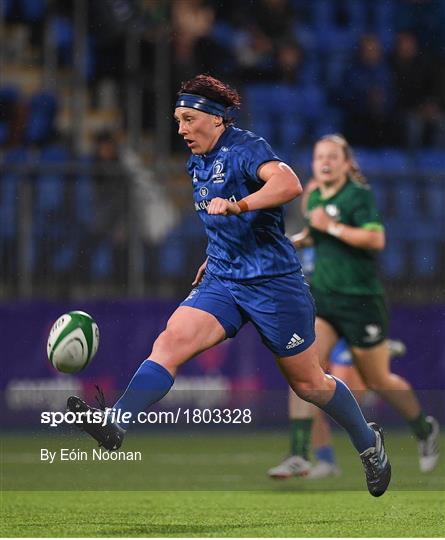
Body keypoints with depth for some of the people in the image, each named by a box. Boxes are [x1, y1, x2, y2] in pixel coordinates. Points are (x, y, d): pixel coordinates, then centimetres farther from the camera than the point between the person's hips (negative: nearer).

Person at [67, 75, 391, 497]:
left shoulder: (245, 148, -15)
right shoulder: (198, 162, 10)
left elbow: (289, 184, -35)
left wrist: (237, 206, -45)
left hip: (272, 283, -7)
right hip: (222, 281, 7)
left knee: (308, 384, 7)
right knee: (171, 340, -20)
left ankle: (368, 443, 31)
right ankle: (116, 426, -34)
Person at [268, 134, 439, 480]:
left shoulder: (359, 195, -12)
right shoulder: (314, 198, 10)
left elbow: (376, 239, -24)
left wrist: (332, 227, -23)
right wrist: (300, 240, 13)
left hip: (361, 300, -6)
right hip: (322, 296, 6)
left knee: (377, 380, 7)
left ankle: (425, 429, 35)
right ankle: (300, 456, -18)